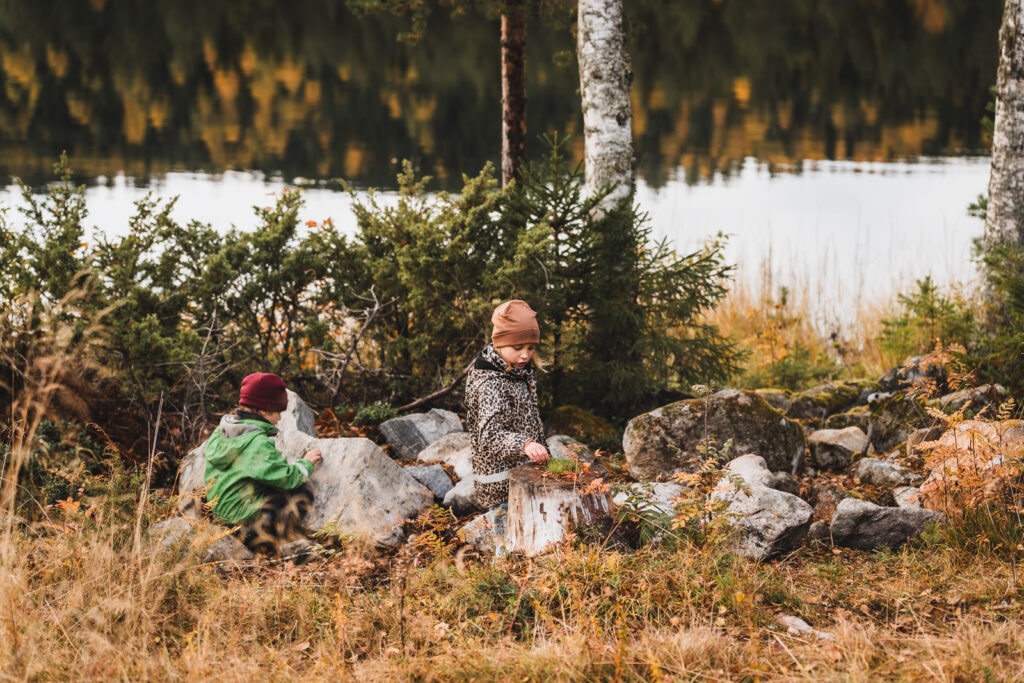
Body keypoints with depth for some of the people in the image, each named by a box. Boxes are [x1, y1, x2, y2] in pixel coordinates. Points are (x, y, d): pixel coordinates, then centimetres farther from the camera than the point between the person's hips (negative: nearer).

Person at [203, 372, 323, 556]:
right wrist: (306, 463, -3)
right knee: (301, 494, -5)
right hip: (242, 516, -9)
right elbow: (286, 478, -20)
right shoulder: (258, 443, -21)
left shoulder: (220, 433, 5)